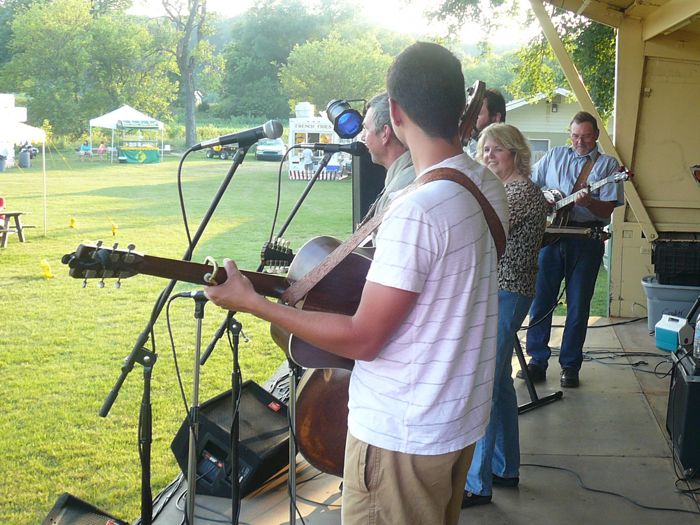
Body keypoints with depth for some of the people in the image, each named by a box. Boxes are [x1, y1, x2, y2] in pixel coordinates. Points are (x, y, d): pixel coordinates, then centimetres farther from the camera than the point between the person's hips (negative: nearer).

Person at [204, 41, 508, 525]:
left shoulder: (416, 212, -27)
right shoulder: (491, 187, 0)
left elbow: (361, 339, -22)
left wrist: (252, 302, -16)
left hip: (402, 432, -8)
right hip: (464, 416, 8)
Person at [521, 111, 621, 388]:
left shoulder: (608, 164, 5)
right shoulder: (555, 156, 12)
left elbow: (607, 210, -4)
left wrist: (588, 202, -24)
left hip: (587, 238, -2)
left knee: (578, 306, 3)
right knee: (541, 299, 4)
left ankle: (570, 365, 14)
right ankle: (537, 360, 14)